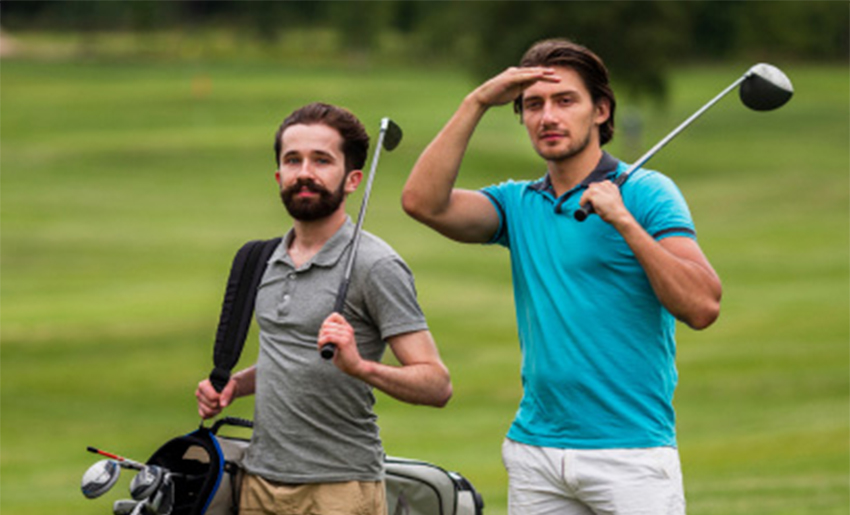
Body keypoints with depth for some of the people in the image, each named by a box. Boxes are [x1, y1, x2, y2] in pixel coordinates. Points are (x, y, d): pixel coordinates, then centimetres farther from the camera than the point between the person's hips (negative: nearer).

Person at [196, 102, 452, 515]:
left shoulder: (376, 267, -10)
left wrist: (360, 366, -29)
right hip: (258, 482, 6)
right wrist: (233, 384, 11)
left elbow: (436, 384, -13)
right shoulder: (269, 260, 13)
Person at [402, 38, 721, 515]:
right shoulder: (518, 203, 14)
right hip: (535, 453, 5)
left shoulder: (646, 191, -1)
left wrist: (624, 222, -18)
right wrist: (476, 103, -5)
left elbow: (702, 307, -12)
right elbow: (424, 202, -3)